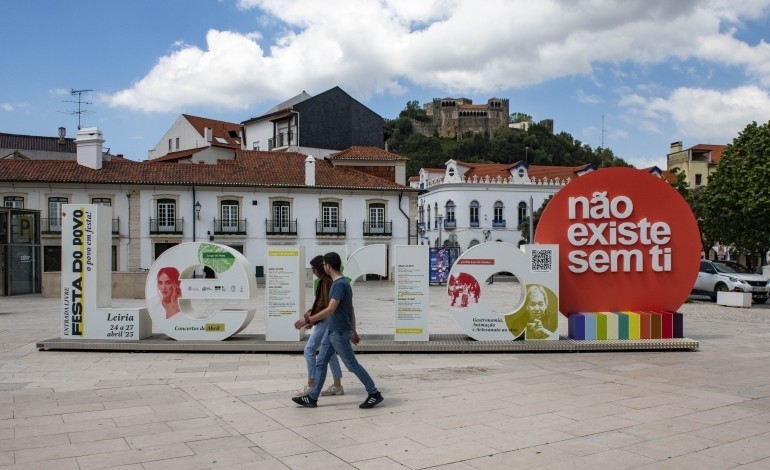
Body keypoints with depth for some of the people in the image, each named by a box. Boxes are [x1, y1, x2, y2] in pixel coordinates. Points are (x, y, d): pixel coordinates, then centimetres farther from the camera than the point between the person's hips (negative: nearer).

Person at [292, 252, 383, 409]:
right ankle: (312, 397, 15)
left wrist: (307, 321, -27)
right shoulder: (340, 283, 11)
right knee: (320, 363, 9)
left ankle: (374, 394, 9)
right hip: (331, 331, 10)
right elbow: (351, 310, 17)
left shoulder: (340, 284, -19)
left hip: (339, 333, -10)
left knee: (352, 365, -1)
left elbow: (330, 309, -27)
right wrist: (353, 331, 22)